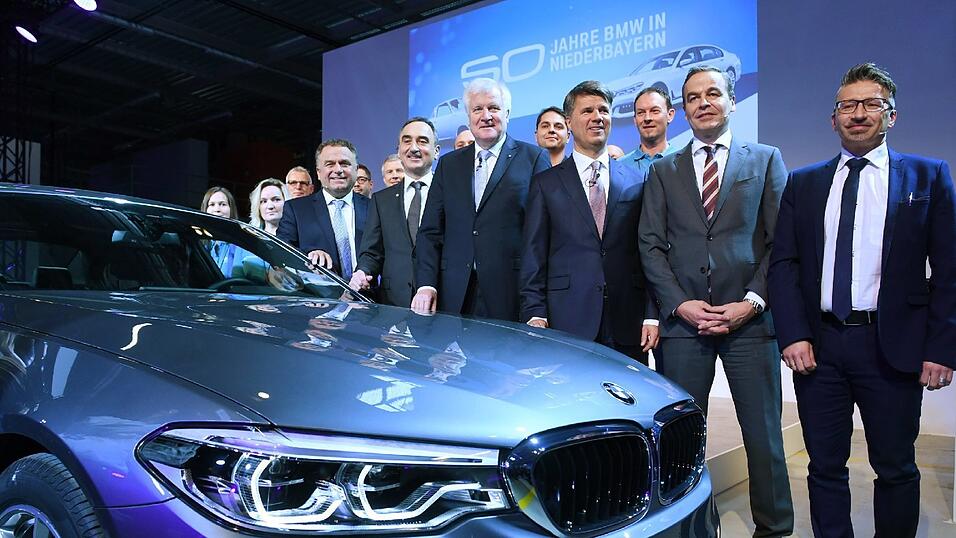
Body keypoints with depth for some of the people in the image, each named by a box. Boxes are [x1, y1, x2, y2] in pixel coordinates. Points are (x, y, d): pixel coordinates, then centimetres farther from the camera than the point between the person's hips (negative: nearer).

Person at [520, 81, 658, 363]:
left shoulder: (637, 181, 10)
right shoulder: (546, 183, 7)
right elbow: (533, 257, 3)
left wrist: (652, 315, 0)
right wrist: (535, 315, -6)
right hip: (567, 323, -1)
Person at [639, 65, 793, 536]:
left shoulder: (766, 160, 10)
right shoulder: (662, 171, 12)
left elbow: (781, 241, 3)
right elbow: (651, 246, 5)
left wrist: (752, 302, -9)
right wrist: (681, 304, -7)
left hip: (749, 319, -1)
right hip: (682, 320, 1)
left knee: (763, 433, 6)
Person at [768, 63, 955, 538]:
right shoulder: (803, 183, 10)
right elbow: (783, 263, 4)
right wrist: (793, 335, -6)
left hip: (893, 346, -1)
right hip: (818, 344, 2)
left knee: (896, 469, 10)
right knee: (825, 467, 10)